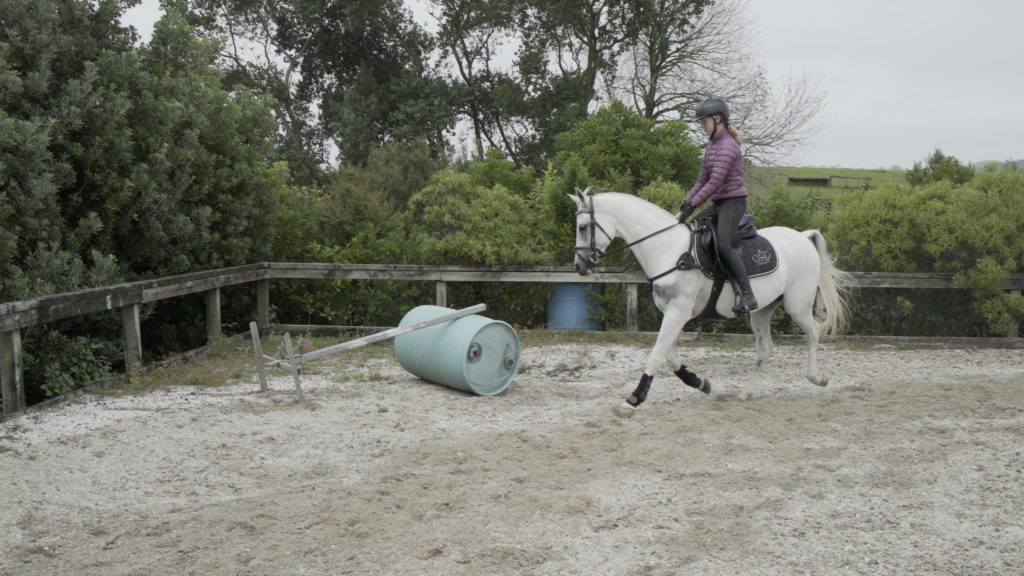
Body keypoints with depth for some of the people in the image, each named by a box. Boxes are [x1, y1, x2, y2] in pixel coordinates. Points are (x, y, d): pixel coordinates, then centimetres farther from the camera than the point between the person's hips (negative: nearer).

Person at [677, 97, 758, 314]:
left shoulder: (727, 146, -15)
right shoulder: (712, 145, 15)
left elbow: (715, 182, -21)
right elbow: (702, 180, 17)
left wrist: (692, 205, -19)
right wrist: (686, 202, 7)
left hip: (733, 201, -10)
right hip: (719, 203, 10)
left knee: (723, 244, -24)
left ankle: (748, 297, -22)